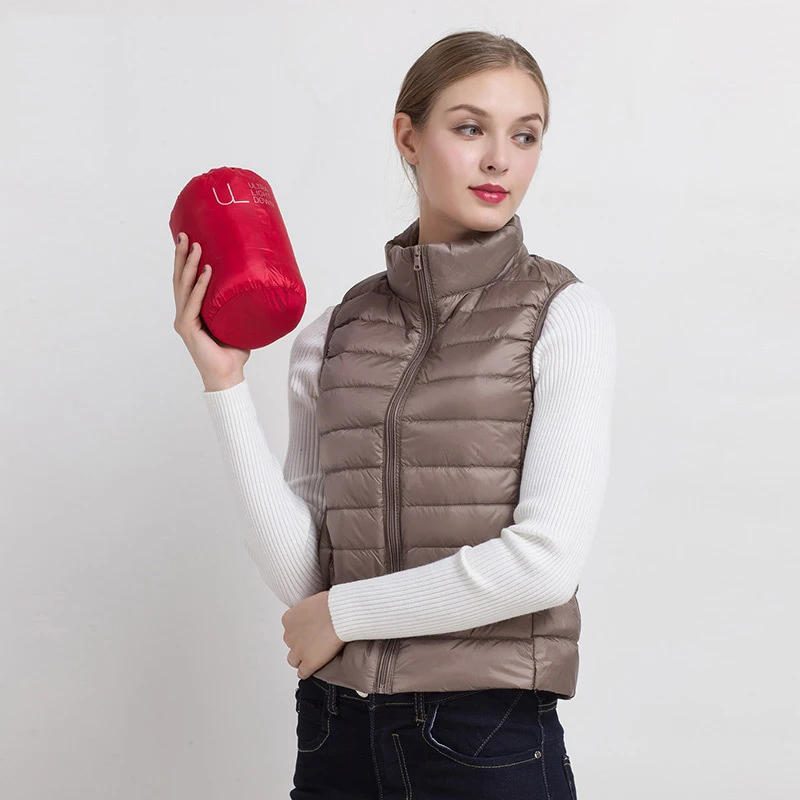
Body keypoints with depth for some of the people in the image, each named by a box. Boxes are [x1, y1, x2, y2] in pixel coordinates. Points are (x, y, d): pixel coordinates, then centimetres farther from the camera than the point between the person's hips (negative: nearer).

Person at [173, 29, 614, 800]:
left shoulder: (563, 314, -6)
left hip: (489, 737, -3)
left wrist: (342, 612, -6)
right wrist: (224, 383, -7)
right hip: (337, 731, 3)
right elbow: (298, 573, -2)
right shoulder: (332, 334, 4)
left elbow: (545, 559, -15)